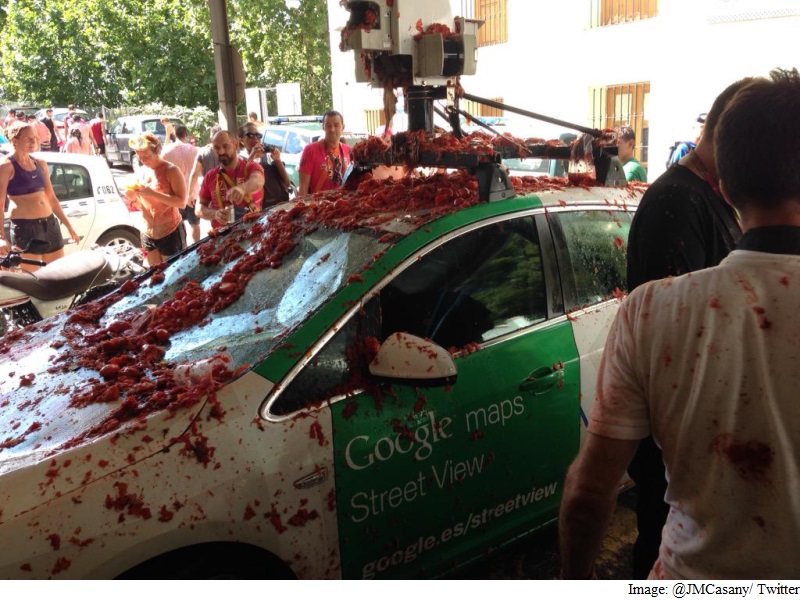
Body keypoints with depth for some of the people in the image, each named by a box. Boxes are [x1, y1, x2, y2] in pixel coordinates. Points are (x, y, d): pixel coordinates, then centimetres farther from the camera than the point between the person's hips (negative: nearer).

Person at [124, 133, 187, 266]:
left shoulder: (171, 171, -12)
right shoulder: (141, 172, 7)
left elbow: (182, 202, -19)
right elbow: (141, 204, 16)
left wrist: (153, 193, -27)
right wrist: (133, 198, -7)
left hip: (170, 233, -6)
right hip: (148, 234, 6)